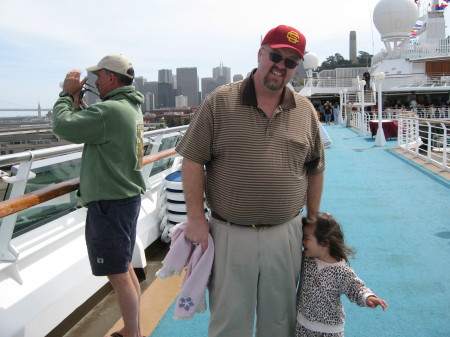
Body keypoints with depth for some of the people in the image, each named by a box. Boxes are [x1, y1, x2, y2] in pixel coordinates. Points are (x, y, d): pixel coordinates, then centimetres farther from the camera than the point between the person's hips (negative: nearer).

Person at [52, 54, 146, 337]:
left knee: (119, 276, 1)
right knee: (125, 269, 20)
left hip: (110, 203, -10)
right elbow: (84, 125, 15)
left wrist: (66, 94, -4)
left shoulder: (111, 110, -21)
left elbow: (63, 125, -19)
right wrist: (76, 98, 10)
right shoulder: (131, 107, 10)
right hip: (128, 197, 10)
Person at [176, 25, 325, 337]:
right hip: (229, 235, -2)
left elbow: (315, 168, 12)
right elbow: (193, 161, -5)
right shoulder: (220, 101, -4)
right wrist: (196, 219, -9)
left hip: (286, 235, 3)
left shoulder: (305, 110, 5)